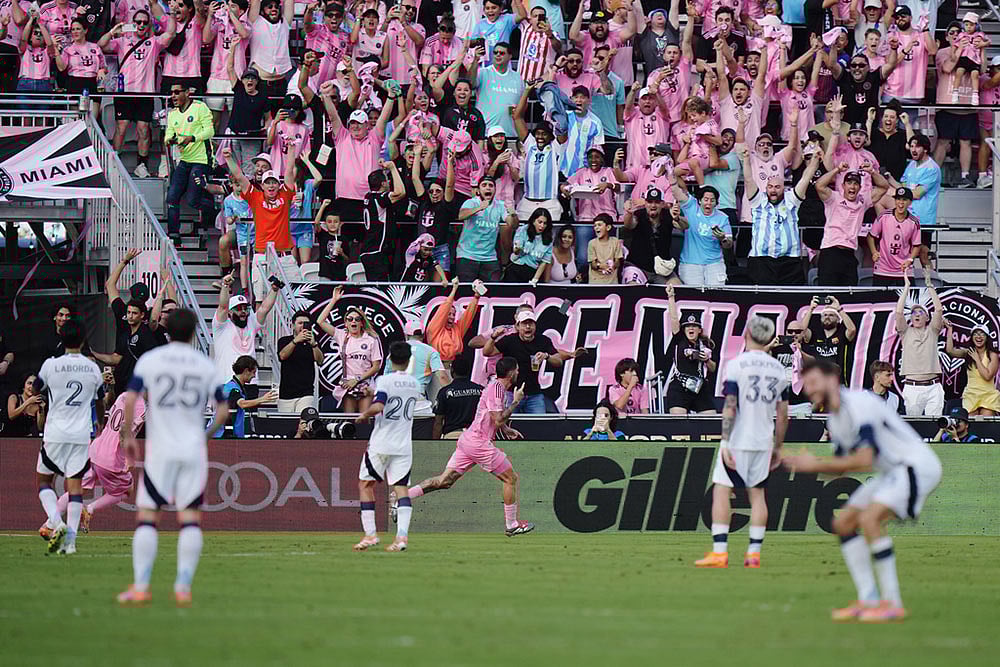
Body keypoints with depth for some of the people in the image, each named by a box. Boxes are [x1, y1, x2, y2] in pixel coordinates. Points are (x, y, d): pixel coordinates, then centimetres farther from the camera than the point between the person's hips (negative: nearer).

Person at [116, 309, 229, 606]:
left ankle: (141, 586, -6)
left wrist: (127, 436, 3)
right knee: (190, 517, 2)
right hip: (194, 451, 1)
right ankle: (183, 587, -5)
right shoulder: (205, 365, 6)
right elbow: (223, 409, 6)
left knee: (147, 516, 1)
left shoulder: (149, 361, 1)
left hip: (160, 450, -1)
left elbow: (130, 400, -8)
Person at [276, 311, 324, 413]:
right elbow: (282, 356, -12)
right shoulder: (284, 341, 8)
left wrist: (313, 344, -25)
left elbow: (320, 361, -7)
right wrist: (295, 341, -27)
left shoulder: (312, 342, 9)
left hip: (306, 394, -1)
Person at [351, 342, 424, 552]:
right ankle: (402, 535, -14)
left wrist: (364, 414, -6)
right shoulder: (414, 383, 6)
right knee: (401, 487, 2)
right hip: (404, 446, 5)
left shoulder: (385, 380, -12)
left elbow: (378, 406, -26)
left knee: (365, 484, 9)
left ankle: (370, 533, 2)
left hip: (381, 444, -4)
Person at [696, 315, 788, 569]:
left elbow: (730, 407, -14)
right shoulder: (778, 369, 7)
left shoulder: (736, 365, -9)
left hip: (737, 441, -5)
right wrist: (778, 447, 17)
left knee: (721, 491, -1)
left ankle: (719, 551, -9)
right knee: (757, 493, 10)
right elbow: (782, 413, 10)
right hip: (763, 441, 5)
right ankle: (754, 552, 5)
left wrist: (725, 442, -14)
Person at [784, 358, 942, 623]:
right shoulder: (834, 418, 11)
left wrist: (817, 463, -20)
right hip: (892, 471, 10)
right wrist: (803, 464, 1)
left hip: (917, 464, -10)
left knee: (869, 518, -26)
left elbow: (864, 460, -28)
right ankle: (868, 599, 7)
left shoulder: (859, 404, -20)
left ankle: (893, 604, -20)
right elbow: (841, 468, 19)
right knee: (844, 522, 5)